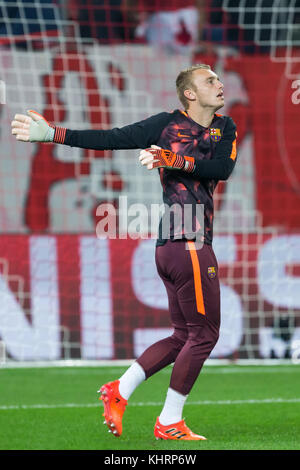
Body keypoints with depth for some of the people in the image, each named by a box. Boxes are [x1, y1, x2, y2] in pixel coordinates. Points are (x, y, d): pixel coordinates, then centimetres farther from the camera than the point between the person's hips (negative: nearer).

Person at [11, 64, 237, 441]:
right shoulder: (166, 124, -2)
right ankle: (169, 423, 3)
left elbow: (222, 168, -4)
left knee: (183, 337, 11)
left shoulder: (225, 127, 13)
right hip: (187, 242, -7)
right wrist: (51, 134, -9)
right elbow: (110, 139, -5)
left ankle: (119, 391, 15)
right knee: (204, 334, -3)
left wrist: (172, 160, -17)